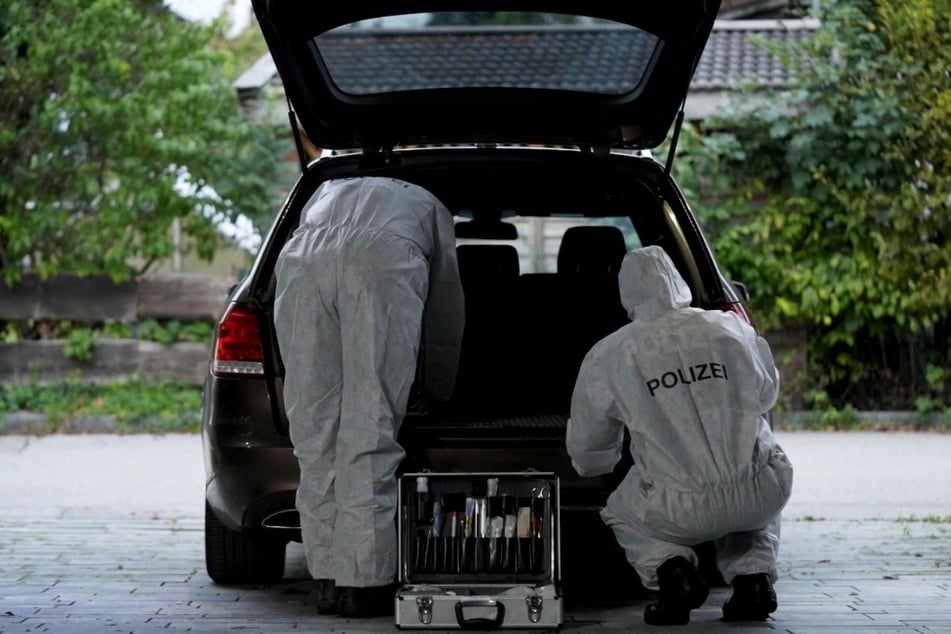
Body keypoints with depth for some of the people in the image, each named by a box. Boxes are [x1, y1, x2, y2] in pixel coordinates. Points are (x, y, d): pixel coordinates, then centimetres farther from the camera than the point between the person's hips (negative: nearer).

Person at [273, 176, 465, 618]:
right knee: (370, 431, 0)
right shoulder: (430, 207, 38)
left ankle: (328, 581, 7)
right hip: (383, 261, -2)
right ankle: (363, 583, -3)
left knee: (316, 431, 8)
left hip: (301, 261, 3)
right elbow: (446, 313, 39)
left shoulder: (326, 194, 45)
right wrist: (440, 396, 51)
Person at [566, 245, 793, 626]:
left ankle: (671, 570, 1)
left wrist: (610, 458, 39)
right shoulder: (733, 329, 6)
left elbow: (586, 456, 14)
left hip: (681, 512, -2)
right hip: (761, 496, 2)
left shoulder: (606, 357, 1)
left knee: (622, 512, 31)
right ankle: (753, 576, 12)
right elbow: (767, 394, 27)